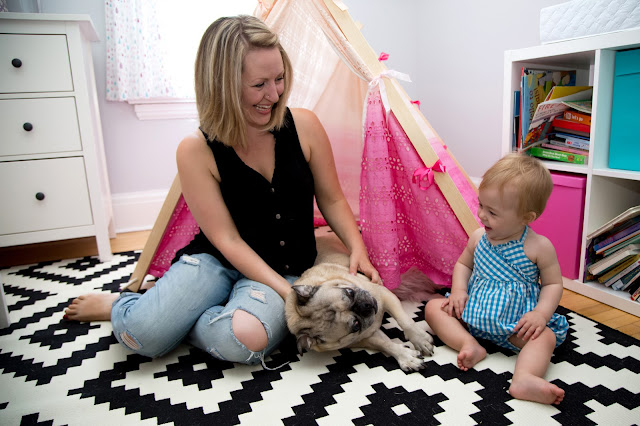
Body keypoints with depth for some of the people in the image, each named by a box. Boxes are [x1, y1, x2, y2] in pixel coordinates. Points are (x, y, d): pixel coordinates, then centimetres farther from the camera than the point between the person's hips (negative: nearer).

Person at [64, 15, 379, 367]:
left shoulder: (303, 126, -8)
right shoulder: (196, 150, -14)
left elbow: (331, 200, 3)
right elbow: (227, 239, -14)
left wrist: (358, 249, -13)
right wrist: (289, 293, -21)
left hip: (287, 268, 1)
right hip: (217, 261, -1)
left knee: (246, 338, -31)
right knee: (143, 335, -23)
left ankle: (175, 318, 1)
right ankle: (119, 305, 15)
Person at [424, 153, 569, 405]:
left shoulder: (539, 247, -9)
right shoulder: (478, 238, 1)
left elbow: (553, 283, -1)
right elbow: (463, 264, 15)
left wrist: (541, 313, -19)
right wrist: (458, 290, -4)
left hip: (516, 321, -4)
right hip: (473, 312, 4)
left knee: (545, 336, -31)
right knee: (434, 307, -11)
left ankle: (524, 378, -52)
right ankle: (469, 345, -28)